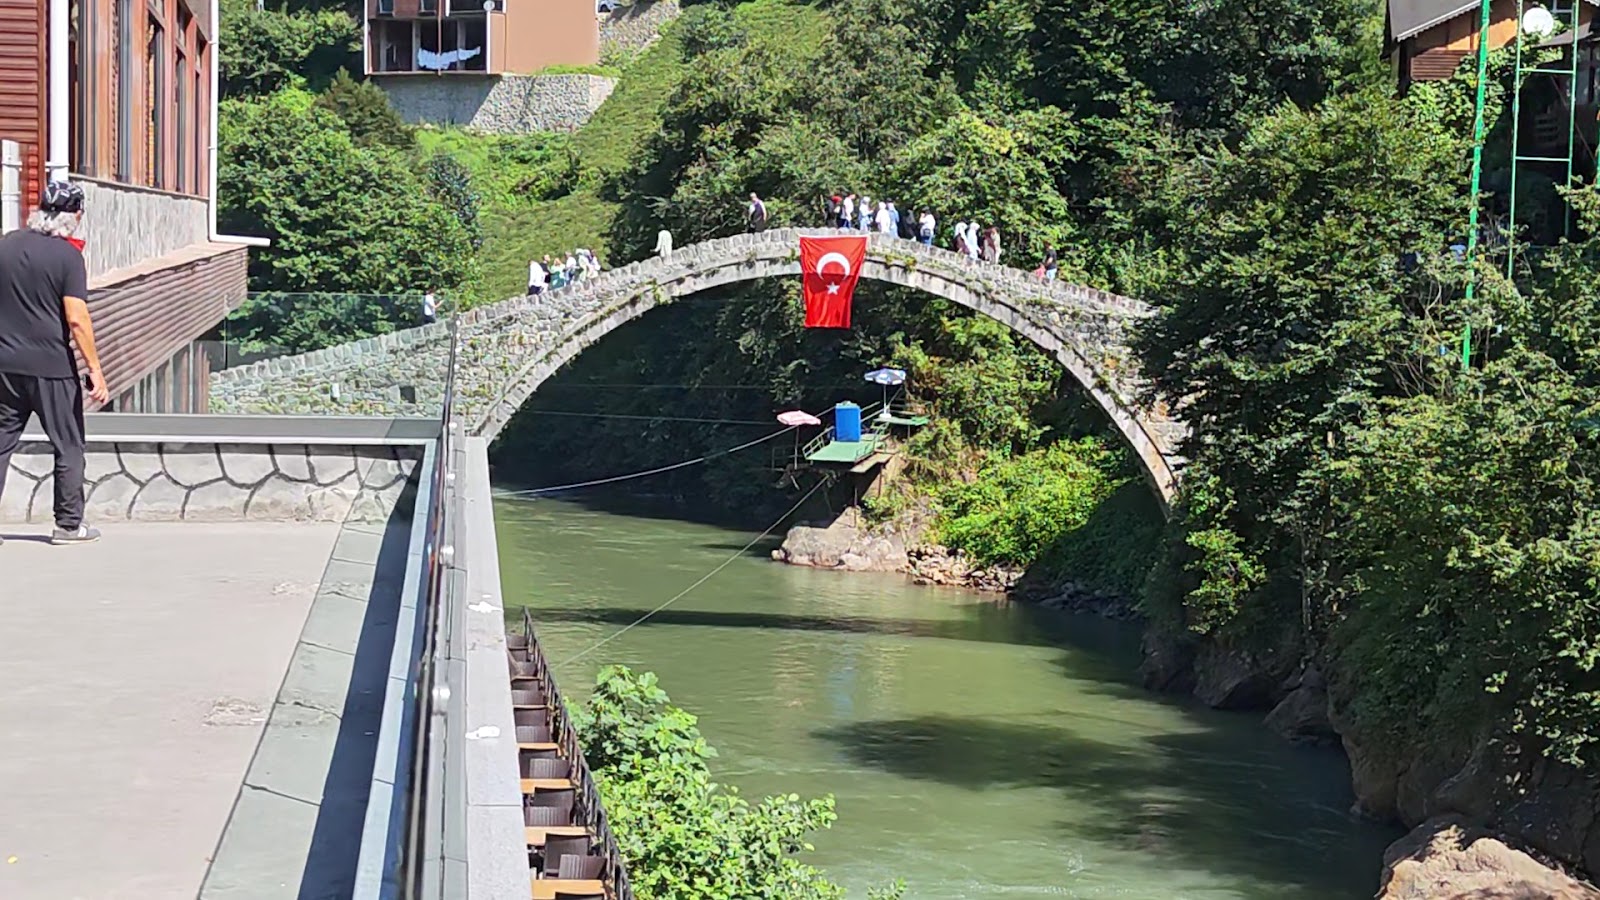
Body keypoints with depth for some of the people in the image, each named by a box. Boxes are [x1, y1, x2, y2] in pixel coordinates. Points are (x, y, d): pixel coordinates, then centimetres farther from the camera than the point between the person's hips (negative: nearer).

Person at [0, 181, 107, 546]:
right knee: (69, 447, 8)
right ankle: (68, 525, 11)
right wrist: (95, 369, -11)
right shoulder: (67, 255, -11)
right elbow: (76, 319, -15)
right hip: (52, 367, -5)